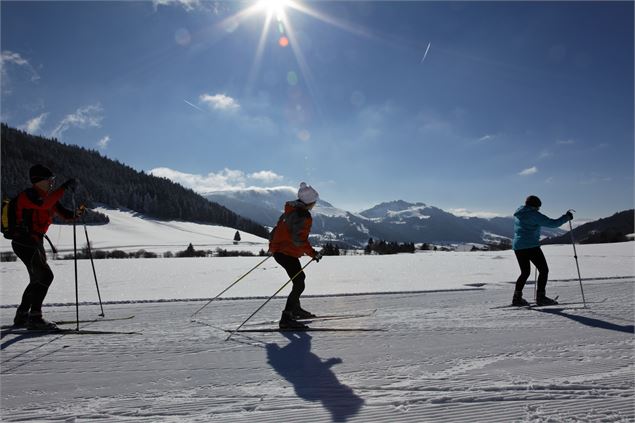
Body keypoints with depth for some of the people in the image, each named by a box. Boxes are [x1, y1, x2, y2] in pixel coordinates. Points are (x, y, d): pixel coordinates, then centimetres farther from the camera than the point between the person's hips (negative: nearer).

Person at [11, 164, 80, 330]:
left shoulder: (47, 196, 12)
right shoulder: (28, 195, -13)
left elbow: (65, 213, 7)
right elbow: (44, 204, -35)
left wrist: (77, 213, -14)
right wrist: (64, 188, -34)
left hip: (36, 242, 10)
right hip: (24, 242, -10)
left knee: (38, 279, 17)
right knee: (45, 276, -16)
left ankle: (22, 316, 29)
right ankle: (34, 318, -12)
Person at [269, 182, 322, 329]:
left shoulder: (290, 210, 10)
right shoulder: (304, 216, -20)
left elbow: (279, 227, 20)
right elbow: (299, 240, -25)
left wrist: (274, 244, 33)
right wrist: (313, 254, -16)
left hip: (278, 249, 10)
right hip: (288, 253, -10)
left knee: (300, 278, 26)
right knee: (299, 285, -8)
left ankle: (295, 308, 39)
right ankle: (286, 318, -8)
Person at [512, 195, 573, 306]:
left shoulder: (517, 215, 14)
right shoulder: (534, 215, -8)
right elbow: (552, 223, -10)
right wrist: (566, 217, 3)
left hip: (517, 247, 8)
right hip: (531, 246, -8)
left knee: (525, 272, 17)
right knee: (544, 270, 3)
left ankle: (517, 298, 12)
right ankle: (541, 297, 0)